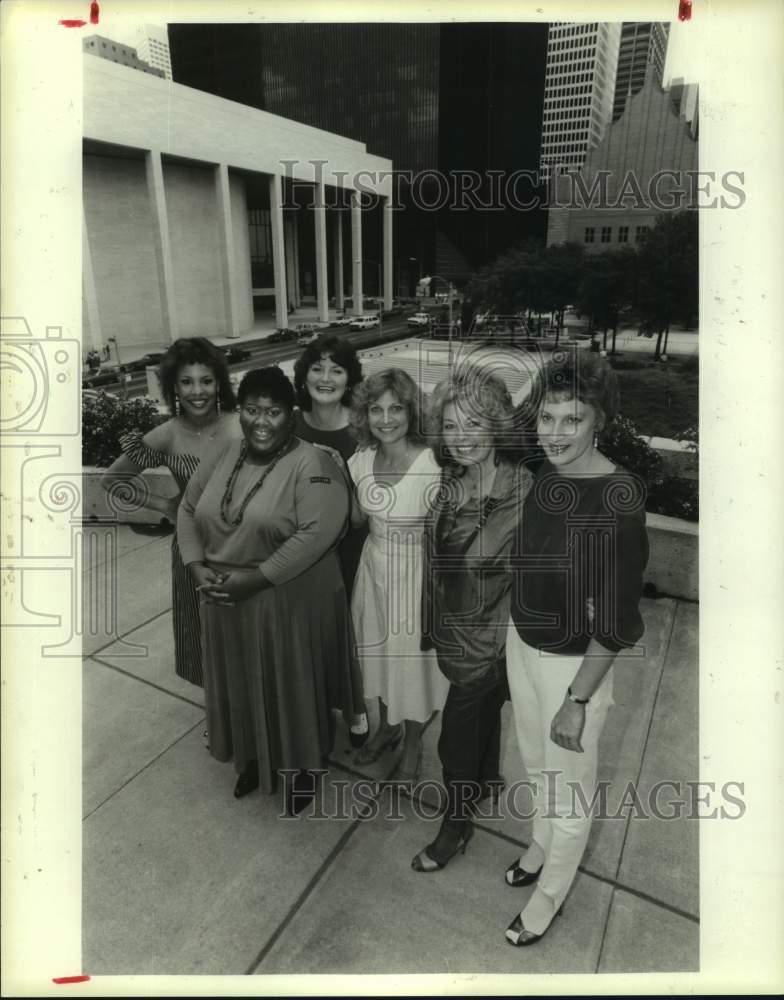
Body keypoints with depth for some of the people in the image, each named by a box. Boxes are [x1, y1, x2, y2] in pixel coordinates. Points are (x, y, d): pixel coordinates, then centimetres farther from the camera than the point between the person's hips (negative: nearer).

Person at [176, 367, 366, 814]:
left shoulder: (311, 464, -18)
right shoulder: (224, 457, 2)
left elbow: (318, 532, -27)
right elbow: (189, 511, 9)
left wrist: (256, 577, -25)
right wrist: (198, 566, -6)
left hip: (291, 602, -5)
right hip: (227, 601, 6)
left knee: (294, 685, 13)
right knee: (243, 684, 22)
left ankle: (301, 768, 39)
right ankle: (254, 758, 48)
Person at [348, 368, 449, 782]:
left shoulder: (432, 467, -25)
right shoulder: (361, 461, -7)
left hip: (417, 574, -5)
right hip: (374, 569, 6)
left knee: (415, 658, 15)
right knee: (378, 652, 23)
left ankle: (413, 744, 44)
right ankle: (386, 727, 52)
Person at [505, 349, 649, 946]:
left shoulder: (618, 501, -27)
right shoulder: (545, 475, -6)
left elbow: (616, 622, -22)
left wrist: (577, 701, -17)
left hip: (574, 664, -6)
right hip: (523, 644, 6)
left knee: (569, 782, 19)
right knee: (536, 759, 28)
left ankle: (552, 891, 45)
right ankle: (543, 842, 58)